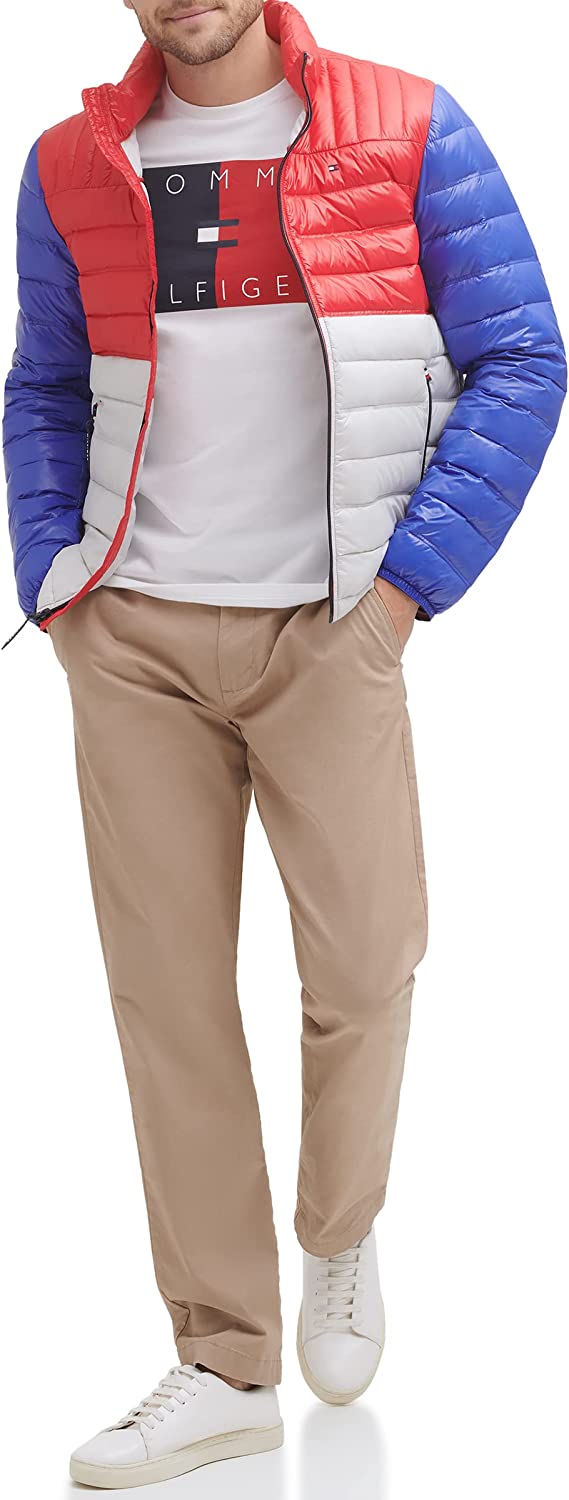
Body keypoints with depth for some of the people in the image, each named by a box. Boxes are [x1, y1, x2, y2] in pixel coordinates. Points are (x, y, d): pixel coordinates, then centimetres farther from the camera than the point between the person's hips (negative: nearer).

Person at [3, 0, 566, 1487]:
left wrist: (409, 574, -8)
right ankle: (226, 1365, 12)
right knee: (166, 988, 1)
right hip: (134, 637, 3)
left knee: (362, 962, -7)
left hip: (328, 633, -2)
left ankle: (341, 1240, 25)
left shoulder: (407, 131, 0)